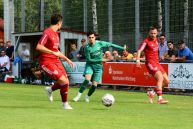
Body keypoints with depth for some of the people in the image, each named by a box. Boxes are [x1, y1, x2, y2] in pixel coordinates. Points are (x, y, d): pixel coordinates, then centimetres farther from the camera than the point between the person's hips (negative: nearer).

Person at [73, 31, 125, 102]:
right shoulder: (87, 48, -15)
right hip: (90, 65, -2)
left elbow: (110, 45, 3)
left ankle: (87, 96, 20)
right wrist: (100, 60, -17)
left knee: (94, 84, -6)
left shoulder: (100, 43, -9)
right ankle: (79, 94, -16)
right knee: (87, 79, -28)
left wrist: (122, 48, 8)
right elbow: (89, 59, -12)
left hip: (98, 67, 2)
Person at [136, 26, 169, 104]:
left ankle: (152, 93, 17)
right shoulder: (146, 41, -9)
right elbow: (139, 51, -19)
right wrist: (138, 60, -33)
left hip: (156, 63, 8)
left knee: (166, 81, 6)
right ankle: (160, 99, -29)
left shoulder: (156, 40, 13)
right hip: (150, 63, -8)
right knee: (160, 78, -25)